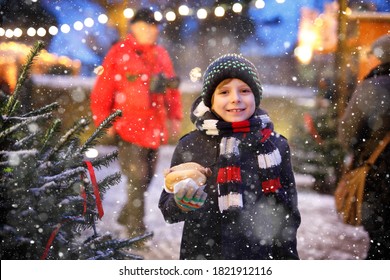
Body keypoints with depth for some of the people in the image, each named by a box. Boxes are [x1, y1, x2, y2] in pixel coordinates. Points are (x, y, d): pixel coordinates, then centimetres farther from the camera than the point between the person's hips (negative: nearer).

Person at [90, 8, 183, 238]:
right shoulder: (119, 54, -4)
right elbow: (102, 91, -5)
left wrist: (175, 117, 11)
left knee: (147, 176, 13)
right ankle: (136, 228, 0)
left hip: (156, 129, 6)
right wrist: (104, 122, -9)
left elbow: (172, 88, 17)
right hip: (130, 128, -6)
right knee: (137, 177, -8)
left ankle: (127, 215, 31)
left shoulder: (161, 55, 12)